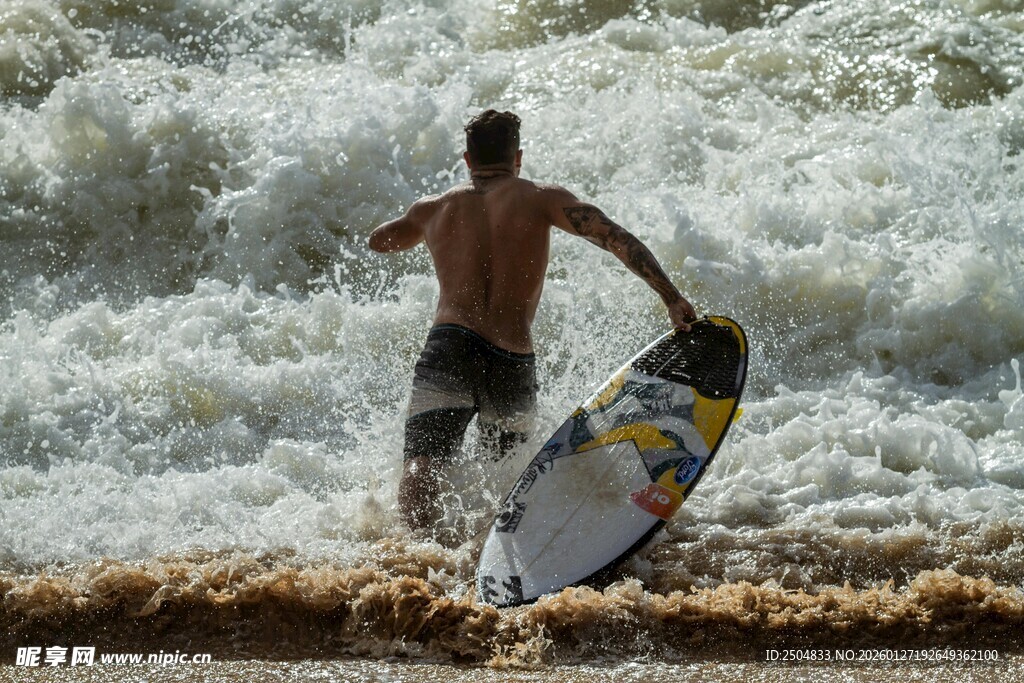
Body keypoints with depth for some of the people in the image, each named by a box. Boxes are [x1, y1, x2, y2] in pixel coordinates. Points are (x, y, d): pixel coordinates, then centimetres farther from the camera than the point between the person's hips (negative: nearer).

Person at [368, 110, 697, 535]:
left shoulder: (432, 209, 19)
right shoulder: (539, 198, 10)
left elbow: (378, 242, 39)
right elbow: (614, 237, -4)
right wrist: (671, 298, -7)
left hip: (449, 349, 0)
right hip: (514, 365, 0)